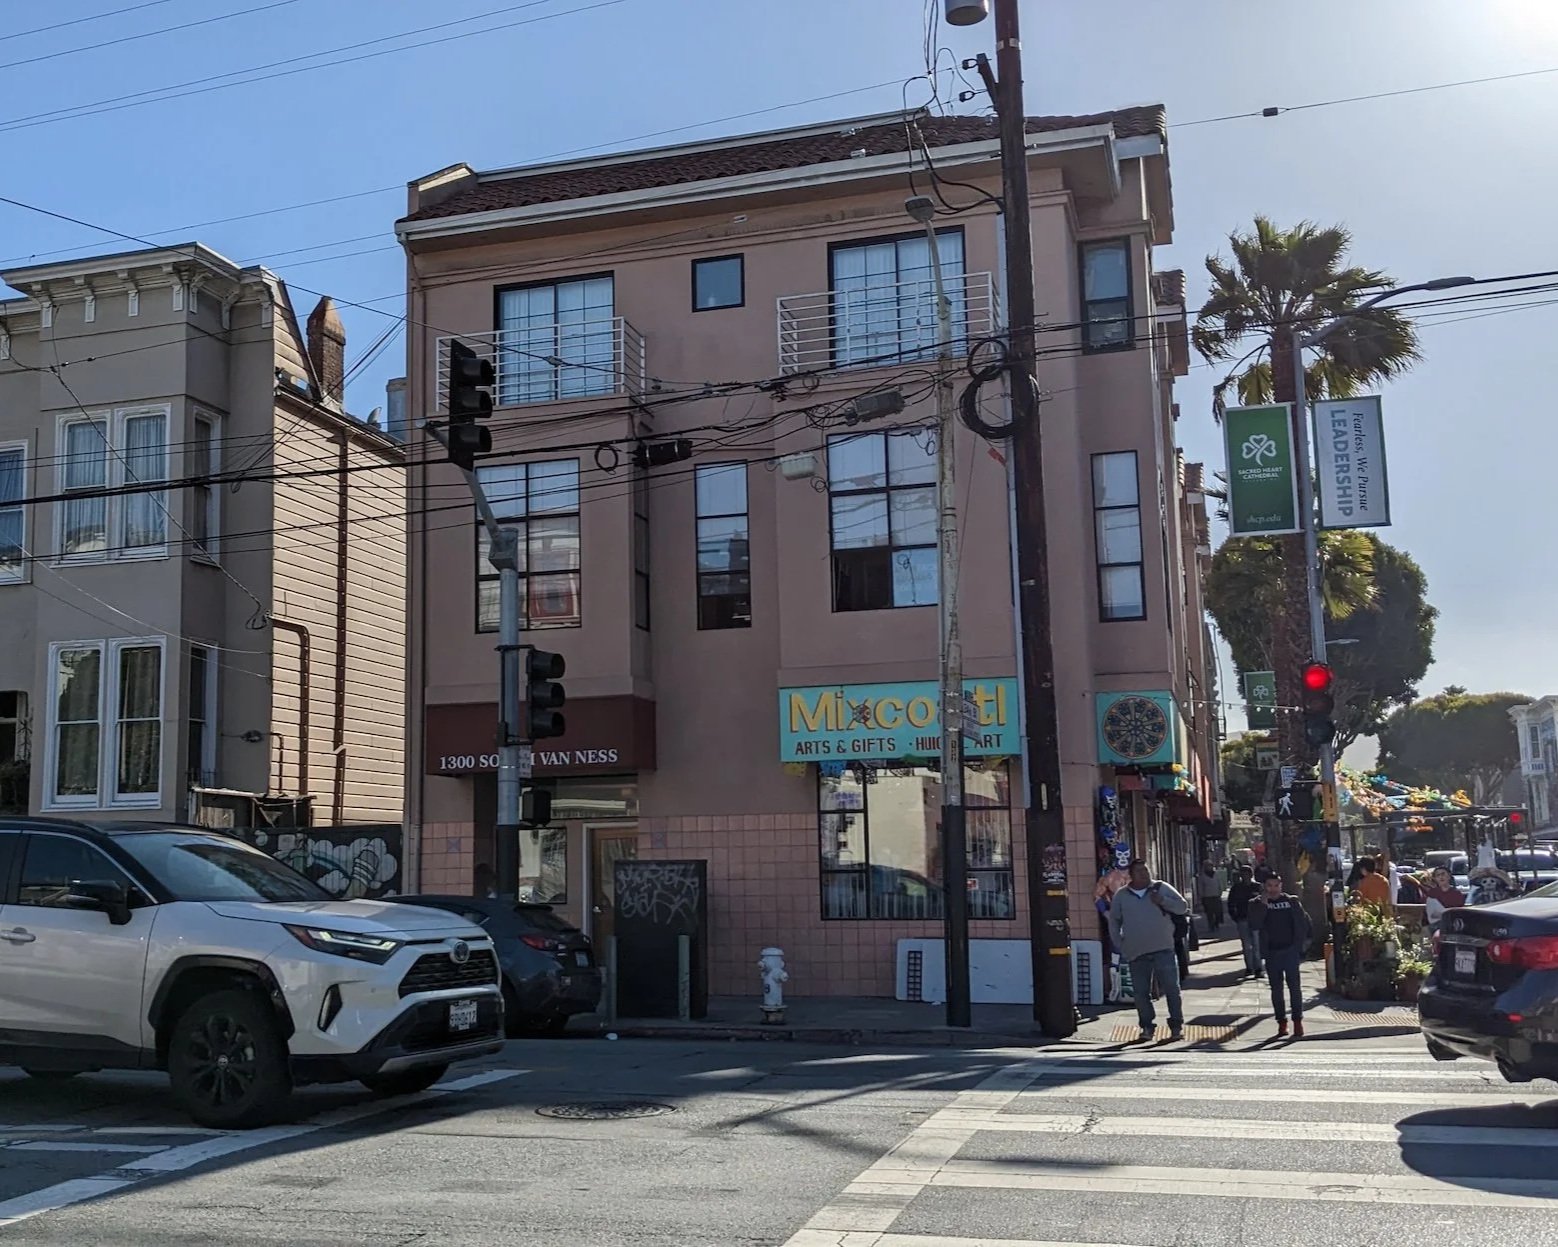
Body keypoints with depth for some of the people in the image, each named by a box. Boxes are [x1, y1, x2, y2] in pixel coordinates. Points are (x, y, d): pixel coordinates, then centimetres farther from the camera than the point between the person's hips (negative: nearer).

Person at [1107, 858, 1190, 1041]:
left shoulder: (1161, 888, 4)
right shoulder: (1121, 896, 8)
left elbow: (1183, 907, 3)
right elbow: (1114, 921, 17)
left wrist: (1163, 901, -13)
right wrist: (1119, 944, 9)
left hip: (1163, 949, -1)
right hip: (1136, 952, 2)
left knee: (1172, 989, -2)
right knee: (1141, 992, 4)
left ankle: (1177, 1026, 8)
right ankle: (1147, 1026, 16)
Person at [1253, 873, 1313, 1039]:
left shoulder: (1292, 901, 4)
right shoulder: (1259, 904, 4)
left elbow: (1303, 921, 5)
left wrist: (1300, 941, -1)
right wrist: (1263, 905, -16)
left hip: (1290, 950, -1)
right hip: (1271, 952, 1)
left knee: (1295, 986, -4)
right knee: (1276, 989, 5)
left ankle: (1298, 1022, -1)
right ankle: (1281, 1022, 11)